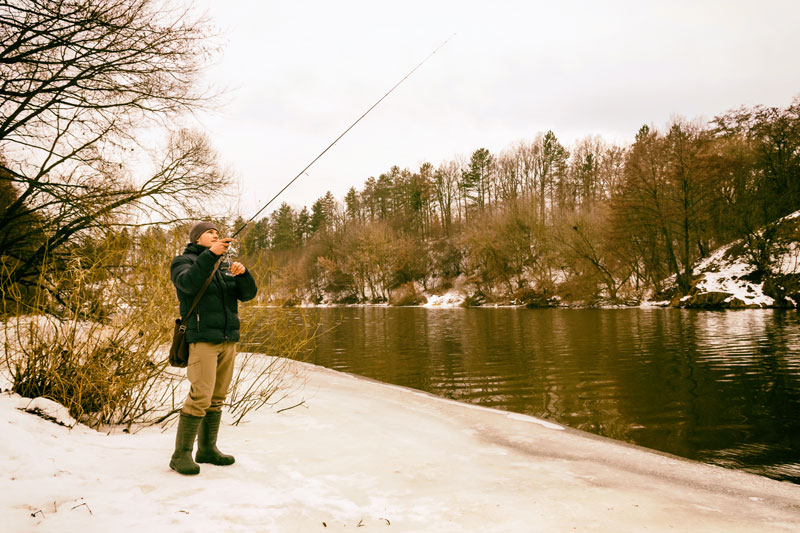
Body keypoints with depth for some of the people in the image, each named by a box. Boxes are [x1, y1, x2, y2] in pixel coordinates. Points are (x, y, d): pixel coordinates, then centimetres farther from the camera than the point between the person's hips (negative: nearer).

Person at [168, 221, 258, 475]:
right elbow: (189, 283, -21)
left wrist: (242, 272, -13)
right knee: (200, 396, -14)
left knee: (217, 397, 8)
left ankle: (207, 449, 17)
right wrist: (211, 254, -28)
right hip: (202, 338, -7)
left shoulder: (224, 269, 20)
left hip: (228, 339, 7)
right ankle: (181, 455, -6)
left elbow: (248, 293, 7)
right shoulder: (183, 261, 2)